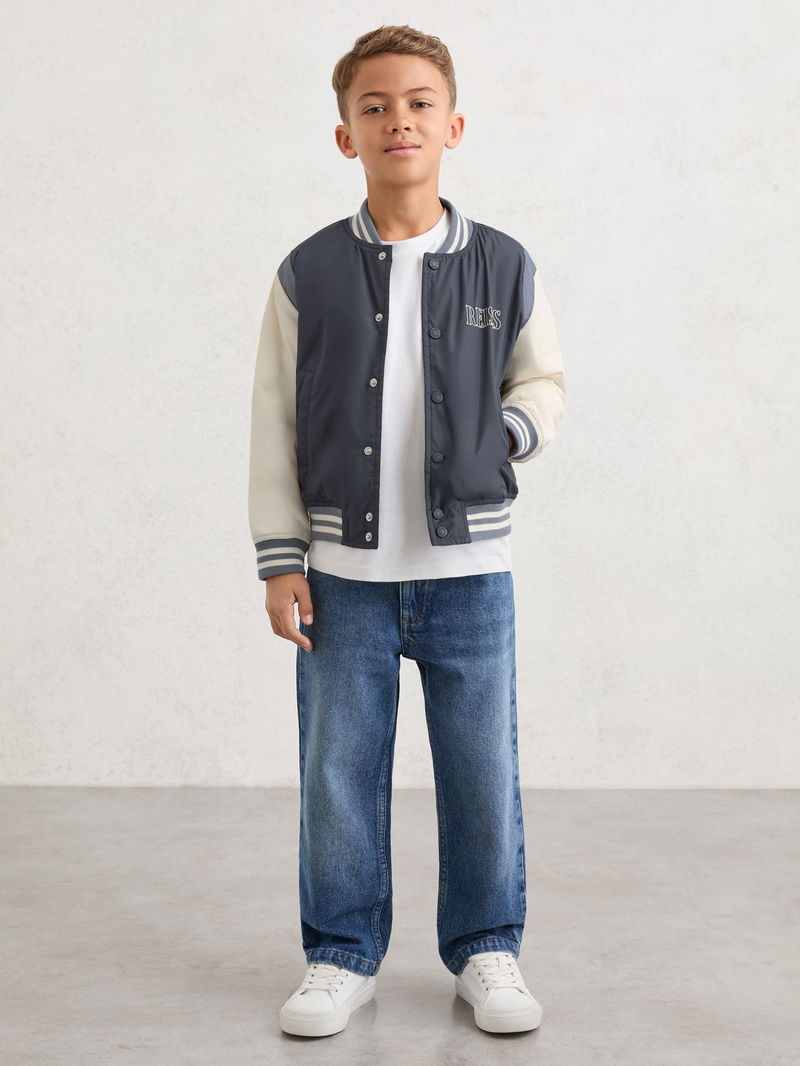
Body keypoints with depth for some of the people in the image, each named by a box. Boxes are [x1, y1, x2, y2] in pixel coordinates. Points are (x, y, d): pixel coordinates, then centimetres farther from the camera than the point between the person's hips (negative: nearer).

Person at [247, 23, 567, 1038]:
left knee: (482, 770, 7)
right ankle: (341, 955, 25)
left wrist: (505, 435, -4)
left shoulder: (504, 267, 2)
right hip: (343, 571, 0)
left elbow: (542, 381, 17)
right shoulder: (307, 274, 0)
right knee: (337, 772, 7)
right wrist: (280, 560, -1)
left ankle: (486, 950, 26)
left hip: (469, 565, 1)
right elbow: (273, 426, 2)